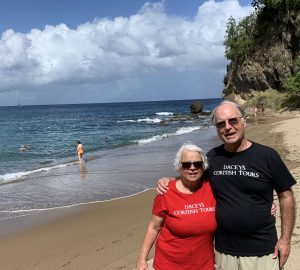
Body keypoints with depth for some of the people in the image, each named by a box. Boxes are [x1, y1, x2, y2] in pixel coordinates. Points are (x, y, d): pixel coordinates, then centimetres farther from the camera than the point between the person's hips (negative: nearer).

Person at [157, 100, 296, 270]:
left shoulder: (267, 156, -8)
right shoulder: (213, 157, 1)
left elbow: (286, 196, -2)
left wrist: (286, 238, -5)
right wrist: (170, 181, -3)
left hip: (261, 251, -2)